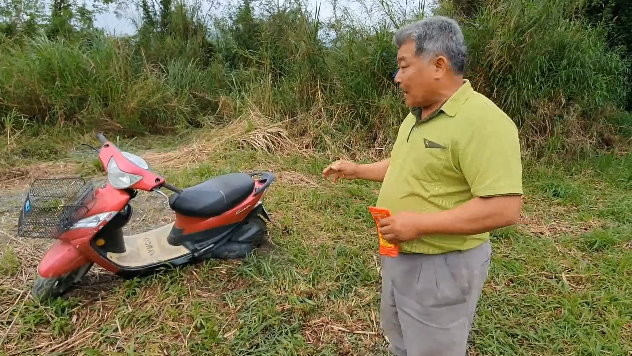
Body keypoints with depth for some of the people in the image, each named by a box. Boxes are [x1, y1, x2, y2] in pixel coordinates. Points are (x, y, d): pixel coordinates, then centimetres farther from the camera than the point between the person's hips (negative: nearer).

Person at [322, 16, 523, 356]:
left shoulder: (482, 121, -25)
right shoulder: (417, 115, 6)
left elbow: (504, 208, -30)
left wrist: (419, 223, -29)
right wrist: (357, 170, 10)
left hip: (442, 266, -9)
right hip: (399, 255, 9)